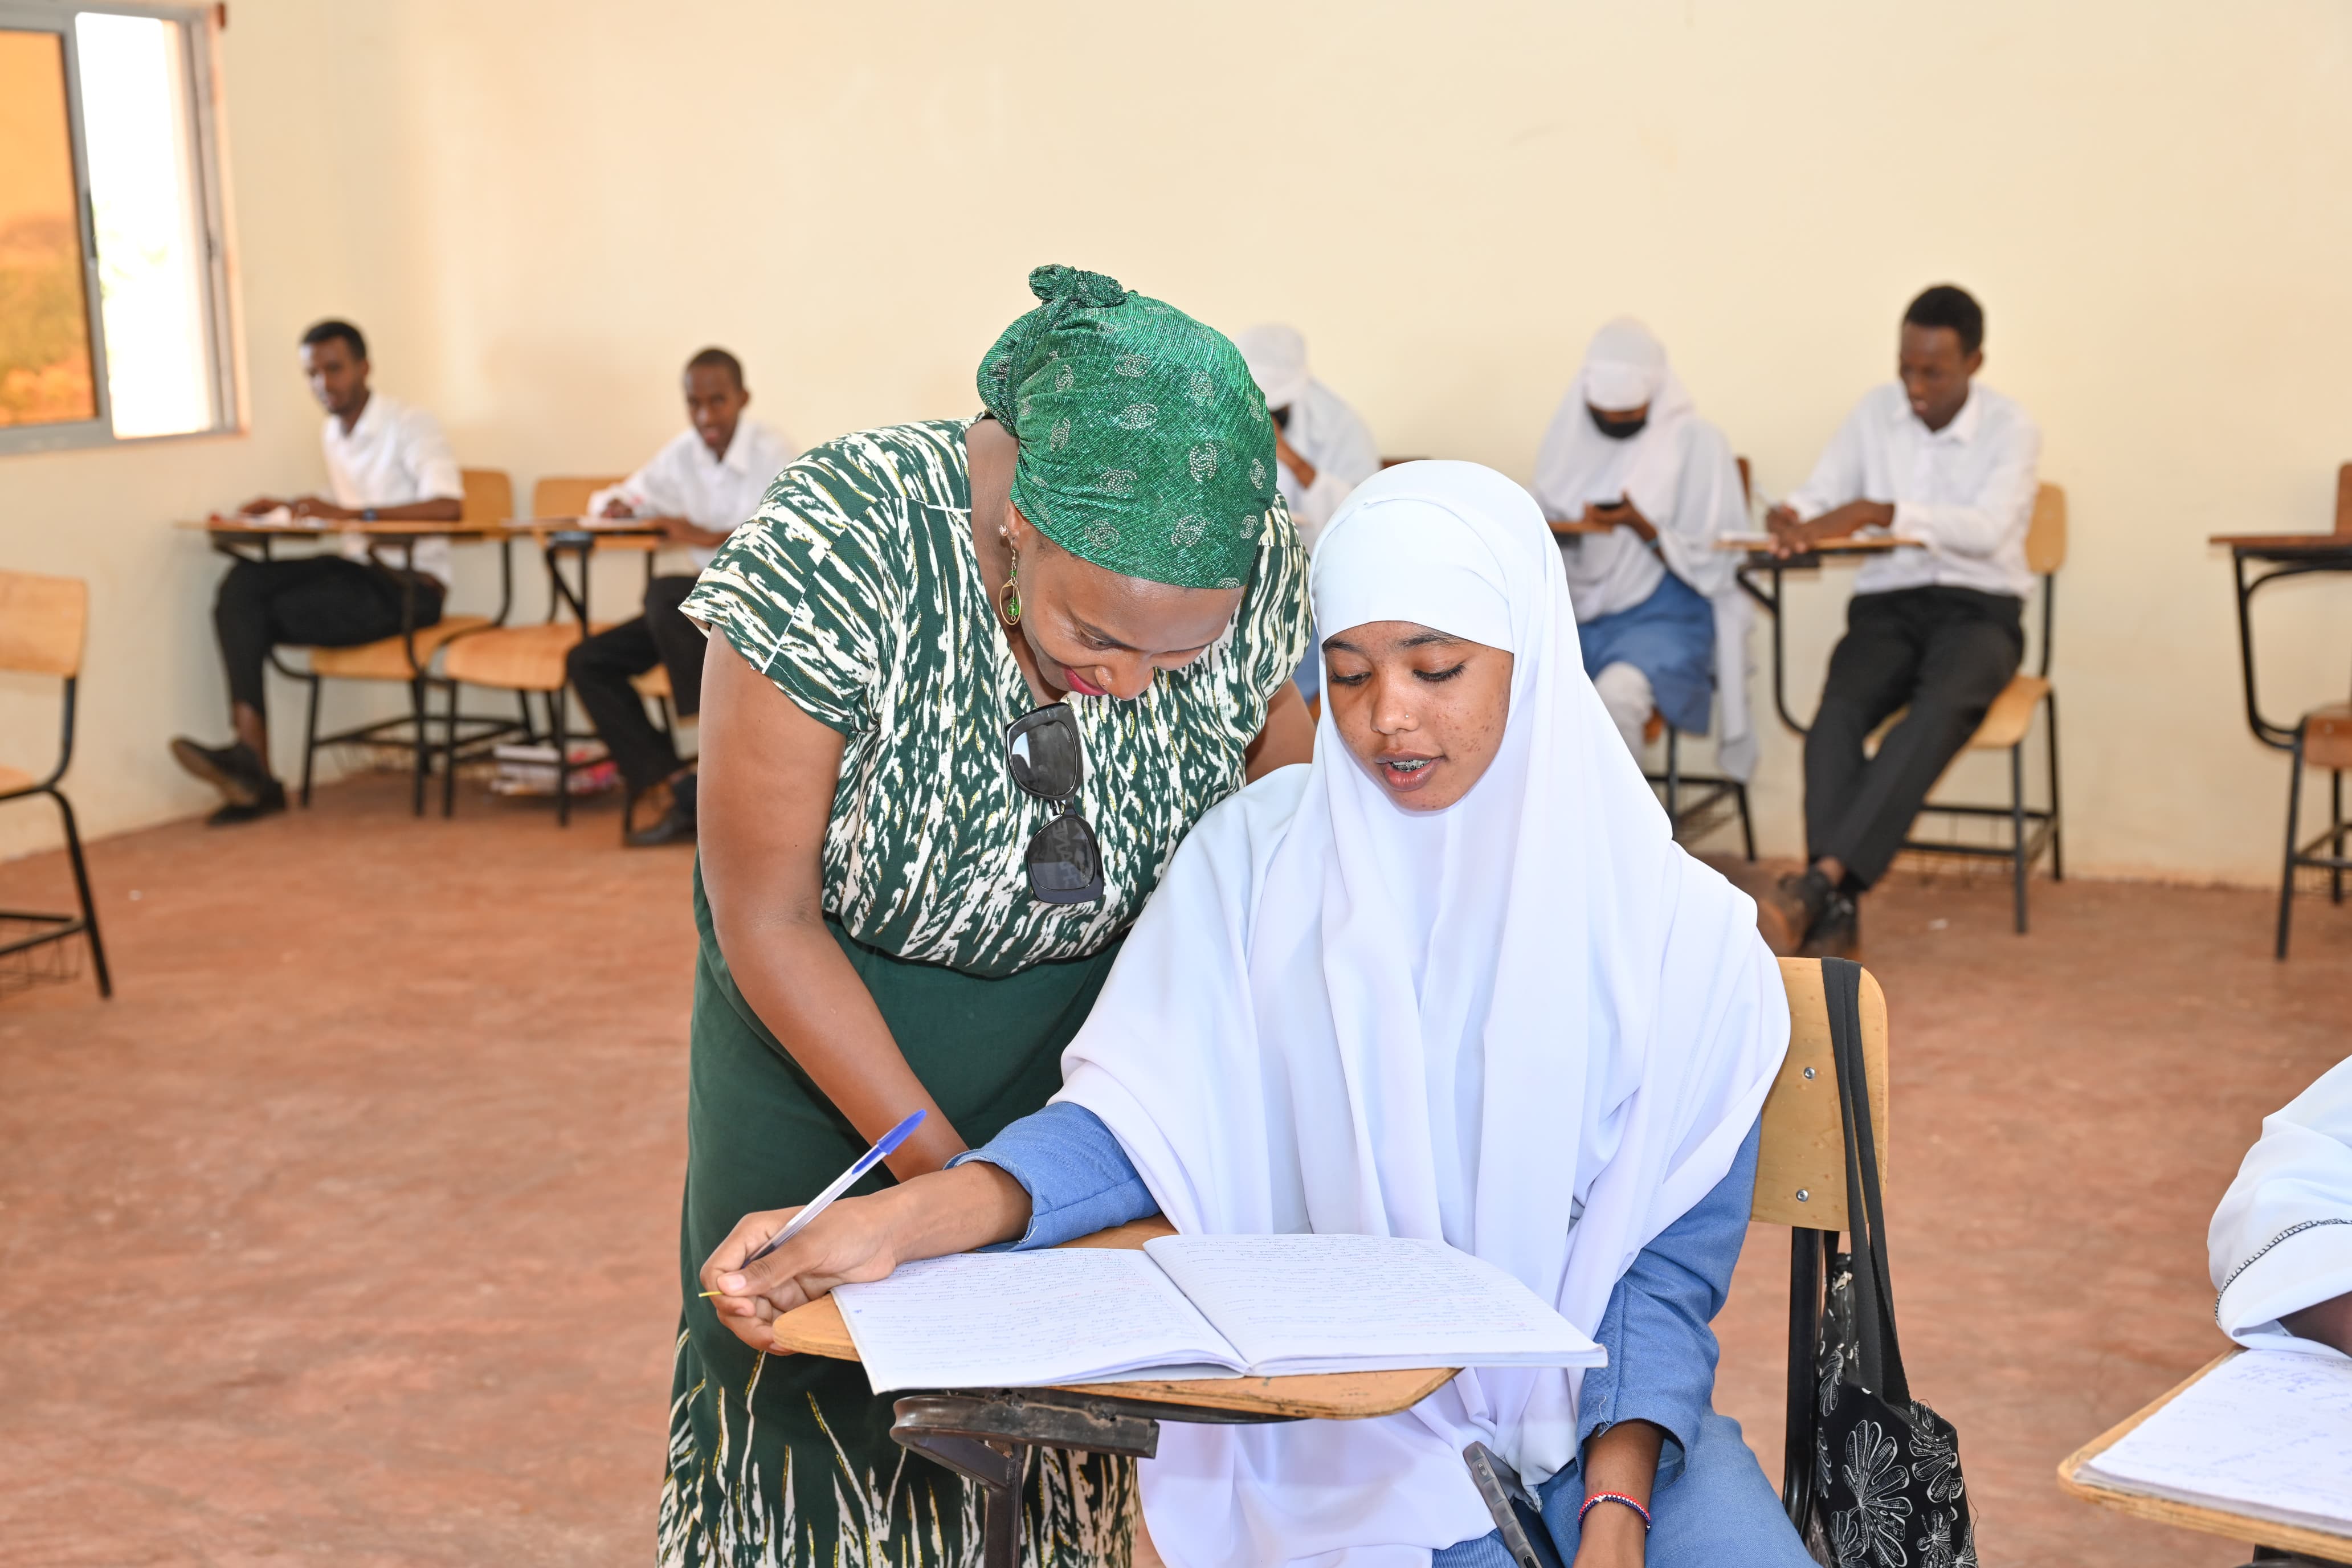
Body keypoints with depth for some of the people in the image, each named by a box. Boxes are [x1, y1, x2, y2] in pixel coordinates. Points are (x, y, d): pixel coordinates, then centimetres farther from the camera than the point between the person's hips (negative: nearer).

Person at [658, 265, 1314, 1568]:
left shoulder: (1261, 579, -22)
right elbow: (765, 913, -23)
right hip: (819, 1004, -2)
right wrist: (942, 1170, -22)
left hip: (1076, 1016, 2)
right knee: (805, 1388, 6)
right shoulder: (833, 546, -32)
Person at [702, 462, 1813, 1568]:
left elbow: (1669, 1262, -1)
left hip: (1597, 1408, 1)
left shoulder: (1676, 930, -2)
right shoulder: (1257, 857, -3)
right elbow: (1143, 1119, -8)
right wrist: (899, 1218, -25)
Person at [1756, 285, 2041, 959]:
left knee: (1942, 707, -37)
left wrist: (1881, 513, -29)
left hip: (1978, 608, -3)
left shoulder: (2010, 429, -2)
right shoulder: (1875, 412, 9)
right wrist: (1791, 520, -19)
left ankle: (1820, 881, -47)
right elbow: (1819, 496, 7)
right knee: (1838, 710, -31)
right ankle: (1835, 912, -39)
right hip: (1888, 605, 3)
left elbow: (1986, 529, -17)